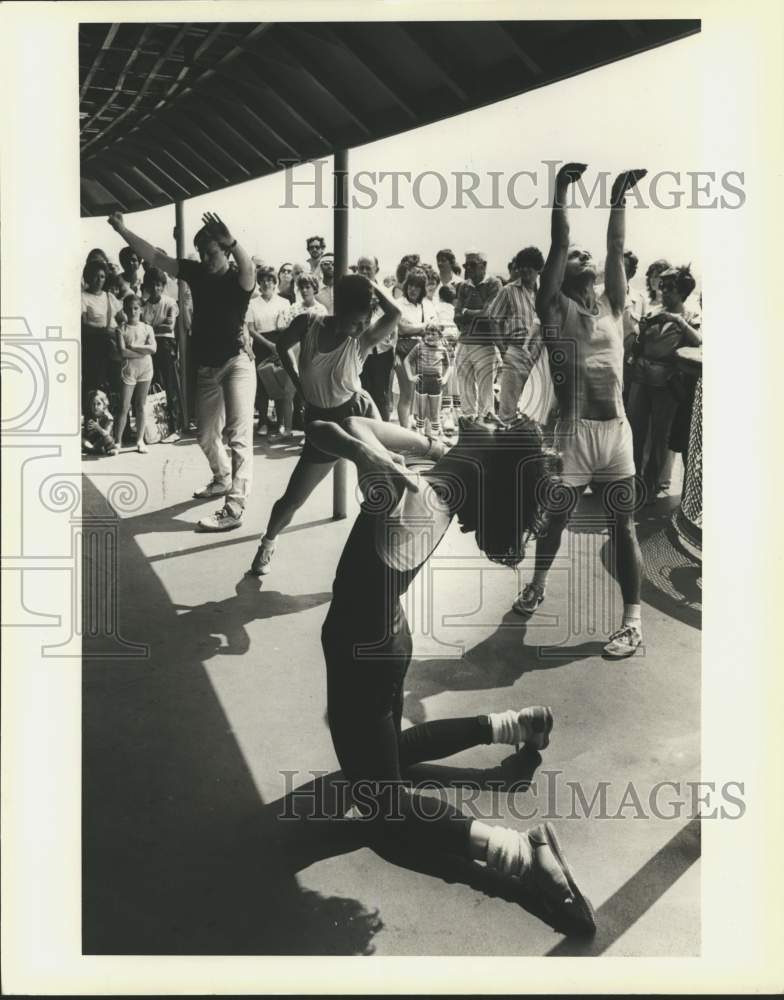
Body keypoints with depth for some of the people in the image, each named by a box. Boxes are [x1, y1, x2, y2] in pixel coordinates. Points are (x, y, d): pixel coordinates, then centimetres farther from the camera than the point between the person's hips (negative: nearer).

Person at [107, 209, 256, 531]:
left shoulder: (237, 279, -10)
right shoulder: (196, 272, 6)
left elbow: (249, 269, -34)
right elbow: (155, 256, 6)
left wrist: (231, 240, -52)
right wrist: (121, 229, 0)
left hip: (237, 362, -7)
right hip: (207, 367, 7)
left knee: (239, 433, -15)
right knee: (206, 436, 17)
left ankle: (234, 507, -19)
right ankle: (222, 479, 43)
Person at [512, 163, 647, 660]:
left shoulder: (613, 306, 13)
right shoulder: (556, 309, 1)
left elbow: (617, 250, 10)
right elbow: (559, 245, -5)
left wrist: (620, 196, 12)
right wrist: (562, 189, -6)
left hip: (617, 430, 3)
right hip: (574, 431, -3)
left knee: (624, 526, 3)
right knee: (556, 516, 12)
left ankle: (633, 619, 6)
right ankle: (539, 583, 38)